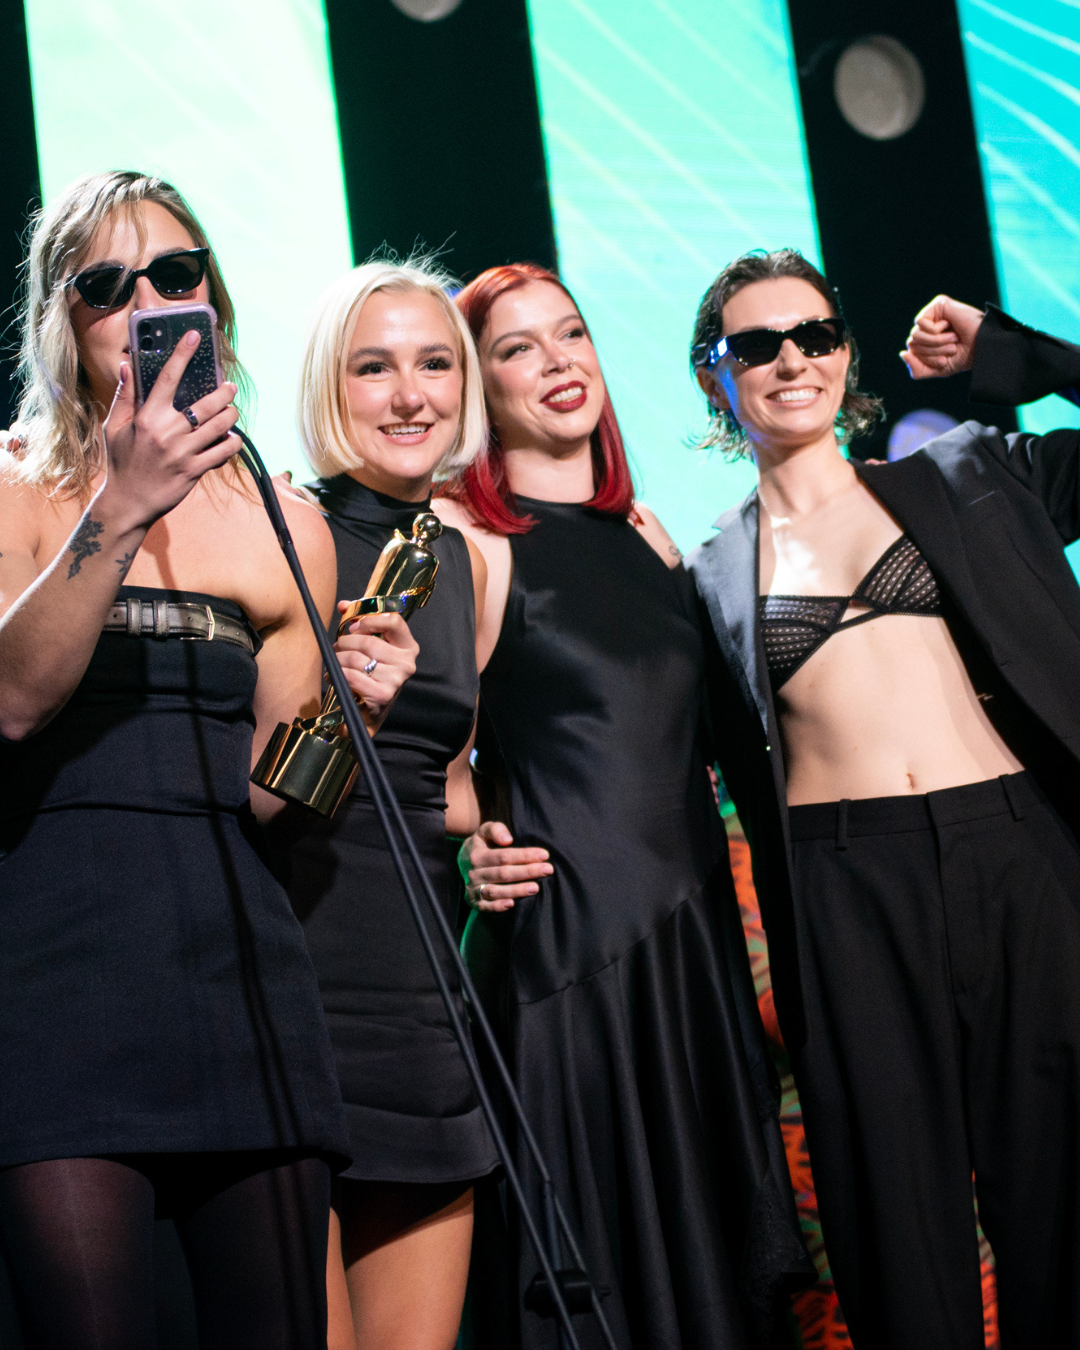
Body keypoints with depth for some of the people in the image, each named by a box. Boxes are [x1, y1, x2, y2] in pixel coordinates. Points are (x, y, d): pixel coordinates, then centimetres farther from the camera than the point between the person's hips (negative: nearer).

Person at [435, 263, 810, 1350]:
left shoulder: (645, 533, 15)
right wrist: (470, 844, -21)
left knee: (716, 1262, 11)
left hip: (696, 932, 7)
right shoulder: (467, 540, -4)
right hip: (562, 941, -6)